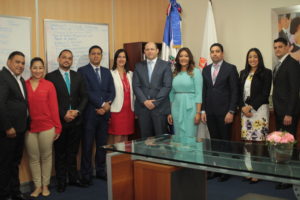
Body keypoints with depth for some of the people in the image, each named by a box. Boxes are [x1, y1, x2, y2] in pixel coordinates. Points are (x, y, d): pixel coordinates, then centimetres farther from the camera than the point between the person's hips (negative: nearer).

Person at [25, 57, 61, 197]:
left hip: (47, 127, -1)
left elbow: (54, 107, -2)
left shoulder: (49, 85, -2)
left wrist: (57, 127, -3)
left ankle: (45, 185, 23)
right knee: (33, 158, 10)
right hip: (29, 128, 1)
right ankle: (37, 186, 23)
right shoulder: (24, 85, 1)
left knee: (46, 157, 9)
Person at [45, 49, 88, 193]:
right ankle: (61, 181, 18)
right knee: (60, 153, 8)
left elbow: (84, 97, 7)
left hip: (76, 120, 3)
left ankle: (73, 178, 22)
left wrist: (77, 111, -8)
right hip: (60, 120, -3)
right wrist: (63, 114, -13)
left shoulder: (78, 76, 9)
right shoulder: (50, 77, -3)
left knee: (73, 152, 12)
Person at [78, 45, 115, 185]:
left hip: (104, 112, 5)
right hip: (89, 113, -5)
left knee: (102, 144, 11)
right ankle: (86, 174, 10)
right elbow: (87, 92, -11)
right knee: (87, 145, 1)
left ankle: (100, 171, 22)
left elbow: (112, 91, 7)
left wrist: (106, 105, -9)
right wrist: (102, 104, -14)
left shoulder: (107, 72, 15)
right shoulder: (82, 71, -1)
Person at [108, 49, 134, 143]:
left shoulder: (130, 74, 14)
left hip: (129, 110, 5)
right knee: (117, 138, -2)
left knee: (125, 137, 11)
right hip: (116, 110, -5)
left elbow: (132, 92, 14)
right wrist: (108, 111, -12)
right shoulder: (111, 74, -5)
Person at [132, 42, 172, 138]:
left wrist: (155, 102, -10)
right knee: (145, 138, 5)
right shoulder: (138, 66, 11)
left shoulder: (165, 65, 4)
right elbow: (136, 86, 4)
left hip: (160, 107, -2)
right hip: (143, 107, 2)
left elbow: (167, 86, -4)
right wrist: (145, 101, -9)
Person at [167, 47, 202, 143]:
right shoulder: (175, 73, 12)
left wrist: (198, 113, -13)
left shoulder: (196, 72, -2)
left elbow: (198, 93, -7)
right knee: (178, 136, 8)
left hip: (189, 108, -4)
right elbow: (172, 94, 14)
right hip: (176, 108, 5)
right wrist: (170, 112, 10)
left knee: (189, 136, -3)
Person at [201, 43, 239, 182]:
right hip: (210, 112, 4)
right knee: (214, 140, 9)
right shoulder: (206, 70, 12)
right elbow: (204, 91, 12)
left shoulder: (230, 68, -3)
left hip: (224, 111, -4)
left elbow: (235, 91, -7)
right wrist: (203, 110, 6)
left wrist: (231, 112, -12)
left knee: (225, 140, 3)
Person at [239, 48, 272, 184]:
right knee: (247, 140, 4)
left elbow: (265, 94, -6)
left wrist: (251, 106, -12)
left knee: (258, 140, -5)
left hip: (259, 110, -5)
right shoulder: (243, 73, 15)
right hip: (245, 110, 5)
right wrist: (243, 107, -4)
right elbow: (240, 92, 12)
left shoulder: (266, 73, 0)